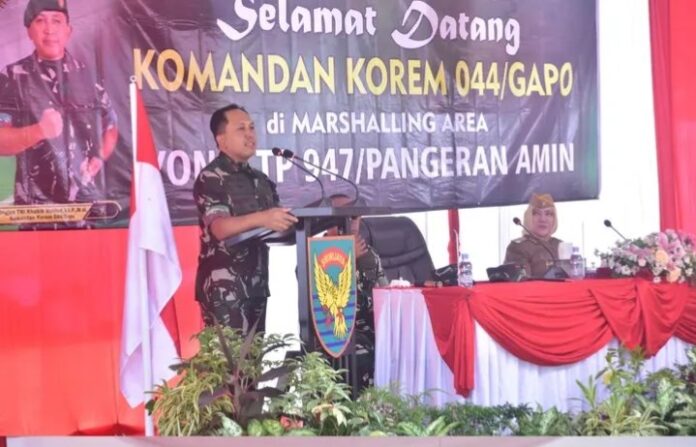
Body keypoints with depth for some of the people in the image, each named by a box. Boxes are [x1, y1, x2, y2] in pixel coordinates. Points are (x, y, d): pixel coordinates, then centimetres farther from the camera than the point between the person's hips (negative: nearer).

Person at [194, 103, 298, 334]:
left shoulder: (261, 180, 16)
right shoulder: (211, 178, -7)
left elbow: (276, 226, 20)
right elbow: (219, 228, -22)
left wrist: (292, 224, -3)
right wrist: (260, 219, -38)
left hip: (258, 283, 7)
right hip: (225, 286, -7)